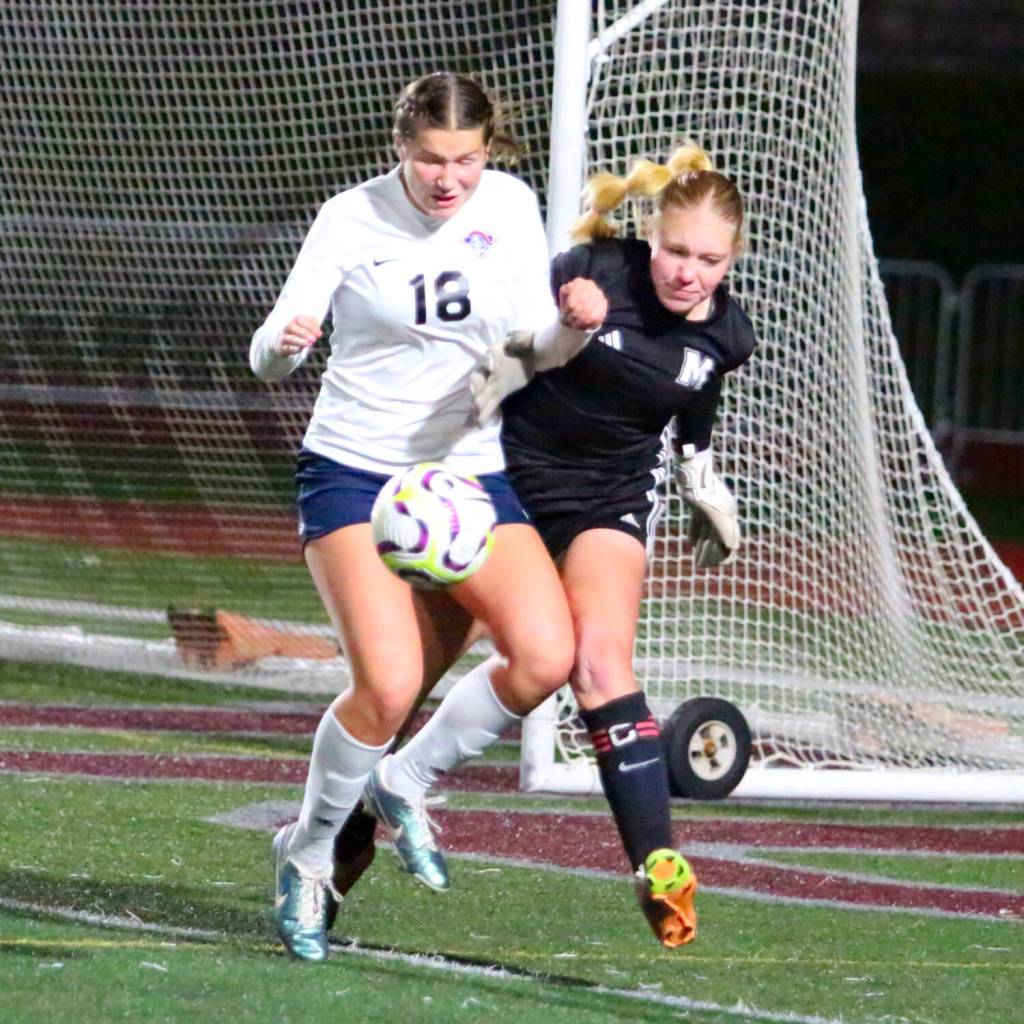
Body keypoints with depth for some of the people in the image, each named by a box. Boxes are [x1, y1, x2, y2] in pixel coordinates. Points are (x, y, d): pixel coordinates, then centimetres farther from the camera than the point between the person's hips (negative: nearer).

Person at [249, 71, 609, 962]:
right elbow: (270, 359, -9)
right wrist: (284, 342, -34)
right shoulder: (352, 219, -9)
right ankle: (309, 851, 4)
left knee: (545, 657, -19)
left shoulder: (508, 206, -1)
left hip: (472, 477, 4)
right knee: (389, 687, -22)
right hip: (354, 477, -4)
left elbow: (535, 348, 3)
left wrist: (574, 323, -20)